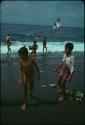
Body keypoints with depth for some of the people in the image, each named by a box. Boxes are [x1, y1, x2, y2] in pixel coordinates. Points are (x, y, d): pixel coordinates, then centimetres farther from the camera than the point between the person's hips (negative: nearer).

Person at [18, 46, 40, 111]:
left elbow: (37, 67, -8)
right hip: (25, 76, 1)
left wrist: (38, 75, -1)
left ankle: (30, 92, 54)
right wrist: (20, 79, 1)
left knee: (31, 87, 19)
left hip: (32, 75, -1)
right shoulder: (21, 61, -12)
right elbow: (21, 70, -2)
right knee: (25, 89, 2)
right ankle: (25, 103, 13)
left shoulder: (32, 59, -21)